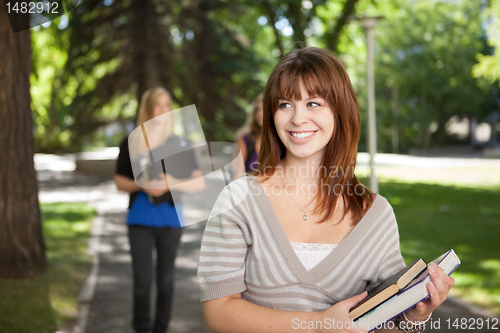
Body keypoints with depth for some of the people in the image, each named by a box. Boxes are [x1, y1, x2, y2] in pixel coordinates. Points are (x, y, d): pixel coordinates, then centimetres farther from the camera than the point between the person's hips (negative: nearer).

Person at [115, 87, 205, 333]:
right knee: (142, 280, -5)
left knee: (165, 280, 8)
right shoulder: (131, 144, 3)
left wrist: (173, 184, -17)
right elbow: (120, 182, 8)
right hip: (140, 220, 0)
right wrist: (141, 185, -13)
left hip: (170, 220, 1)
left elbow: (199, 183, 2)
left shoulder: (179, 144, 2)